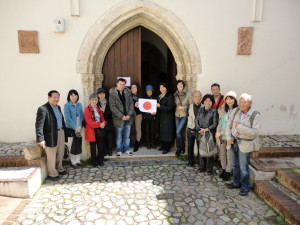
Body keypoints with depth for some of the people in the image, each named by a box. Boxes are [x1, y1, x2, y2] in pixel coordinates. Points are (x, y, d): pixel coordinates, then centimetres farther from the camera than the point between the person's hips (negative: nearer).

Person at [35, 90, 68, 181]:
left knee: (60, 154, 20)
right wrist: (40, 139, -26)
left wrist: (64, 131, 12)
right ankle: (52, 174, 23)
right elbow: (39, 125, -21)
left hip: (61, 133, 8)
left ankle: (59, 169, 40)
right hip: (51, 135, -8)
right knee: (52, 156, 6)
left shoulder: (58, 107, 11)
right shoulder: (43, 109, -16)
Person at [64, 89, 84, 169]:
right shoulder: (67, 105, -9)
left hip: (79, 128, 5)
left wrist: (79, 126, -6)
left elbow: (82, 116, 5)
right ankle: (73, 162, 15)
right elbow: (68, 118, -14)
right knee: (72, 145, 2)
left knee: (79, 144, 10)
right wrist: (75, 127, -16)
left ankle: (78, 160, 24)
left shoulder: (79, 105, 5)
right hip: (70, 128, -4)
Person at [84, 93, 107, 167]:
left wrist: (103, 123, -9)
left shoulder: (99, 108, 12)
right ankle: (94, 162, 20)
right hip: (92, 131, -5)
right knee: (93, 147, 6)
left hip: (100, 130, 5)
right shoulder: (87, 109, -7)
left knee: (101, 146, 8)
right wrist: (99, 124, -22)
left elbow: (102, 118, 15)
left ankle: (100, 161, 23)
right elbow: (89, 121, -15)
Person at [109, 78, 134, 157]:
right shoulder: (112, 94, -7)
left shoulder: (127, 92, 5)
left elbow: (131, 103, 4)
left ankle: (126, 149, 28)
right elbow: (113, 107, -13)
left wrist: (129, 114, -8)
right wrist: (121, 116, -17)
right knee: (119, 136, 8)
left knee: (127, 135, 14)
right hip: (118, 118, -3)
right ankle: (119, 150, 23)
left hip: (128, 118, 4)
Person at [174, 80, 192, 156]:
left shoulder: (187, 95, -7)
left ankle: (181, 148, 8)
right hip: (177, 116, 4)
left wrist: (183, 107, -11)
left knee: (178, 132, -14)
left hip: (184, 116, -4)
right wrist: (177, 107, -1)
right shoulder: (175, 95, 3)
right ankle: (179, 148, 22)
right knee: (178, 133, 7)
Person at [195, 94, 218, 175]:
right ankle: (202, 167, 26)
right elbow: (197, 121, 6)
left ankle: (209, 169, 17)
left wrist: (206, 129, -14)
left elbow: (215, 124, -6)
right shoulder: (200, 110, 9)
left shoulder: (214, 111, -3)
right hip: (201, 134, 4)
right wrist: (199, 130, -8)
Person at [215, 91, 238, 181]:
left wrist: (221, 133, -14)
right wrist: (217, 133, 0)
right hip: (221, 136, 6)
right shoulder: (222, 110, 6)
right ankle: (223, 169, 34)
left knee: (229, 155, 7)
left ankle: (228, 172, 23)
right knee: (222, 154, 17)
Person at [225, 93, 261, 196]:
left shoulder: (255, 115, -13)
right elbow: (228, 125, 7)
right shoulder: (235, 111, 1)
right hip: (234, 141, 5)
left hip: (245, 144, -5)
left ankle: (245, 187, 22)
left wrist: (240, 126, -23)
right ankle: (236, 183, 36)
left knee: (243, 167, 1)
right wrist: (228, 137, -3)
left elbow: (254, 132, -20)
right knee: (235, 165, 17)